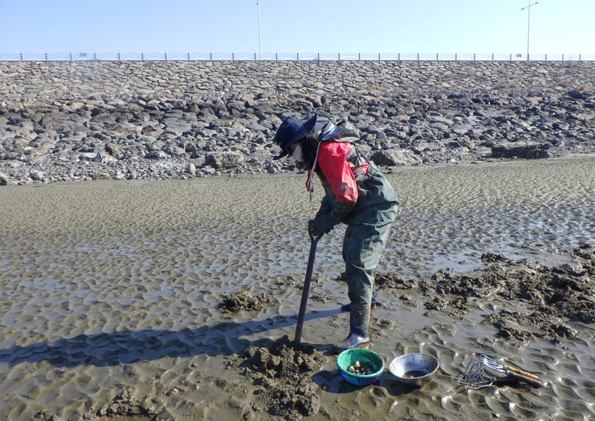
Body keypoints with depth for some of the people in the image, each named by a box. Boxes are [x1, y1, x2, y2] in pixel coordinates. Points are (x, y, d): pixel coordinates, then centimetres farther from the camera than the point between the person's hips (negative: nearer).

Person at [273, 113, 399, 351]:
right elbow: (334, 193, 16)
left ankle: (360, 335, -9)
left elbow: (347, 195, -27)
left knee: (357, 266, -15)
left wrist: (327, 221, -15)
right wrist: (320, 219, 2)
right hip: (364, 211, 11)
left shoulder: (330, 151, -23)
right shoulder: (321, 152, 11)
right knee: (351, 256, 26)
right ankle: (365, 299, 51)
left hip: (376, 211, -11)